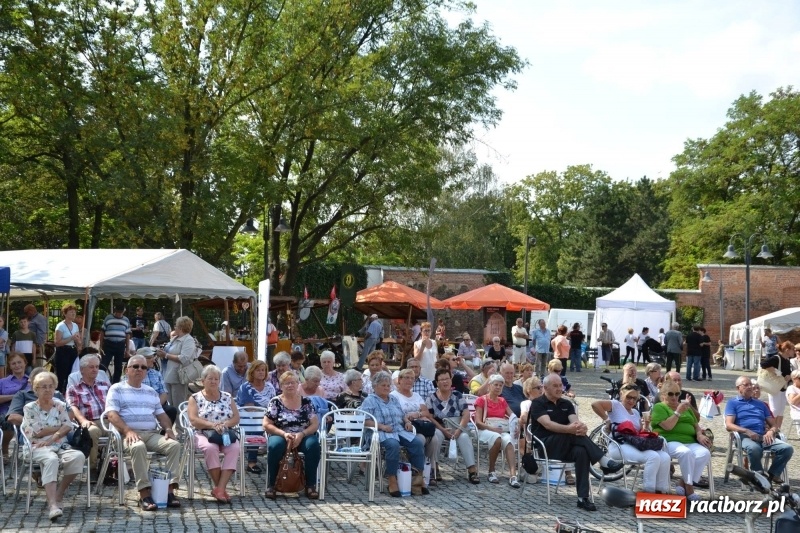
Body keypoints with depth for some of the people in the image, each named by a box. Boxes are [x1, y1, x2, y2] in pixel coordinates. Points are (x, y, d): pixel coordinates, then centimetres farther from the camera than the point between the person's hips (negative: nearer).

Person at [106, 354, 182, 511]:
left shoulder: (151, 392, 26)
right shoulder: (117, 389, 9)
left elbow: (161, 414, 25)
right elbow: (112, 414, -4)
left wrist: (168, 428, 3)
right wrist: (128, 430, -20)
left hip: (152, 434, 5)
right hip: (130, 434, -5)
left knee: (175, 445, -23)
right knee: (138, 447, -39)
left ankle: (170, 490, -27)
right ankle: (144, 493, -38)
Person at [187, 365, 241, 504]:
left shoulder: (227, 397, 16)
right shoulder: (195, 398, 7)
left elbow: (236, 418, 9)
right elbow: (193, 420, -6)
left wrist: (224, 424, -13)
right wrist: (213, 425, -20)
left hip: (225, 434, 2)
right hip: (204, 434, -2)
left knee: (235, 448, -31)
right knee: (211, 448, -36)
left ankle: (220, 488, -33)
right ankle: (220, 488, -24)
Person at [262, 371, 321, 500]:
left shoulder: (306, 401, 4)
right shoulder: (275, 402, 1)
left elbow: (315, 424, 1)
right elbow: (266, 425, -3)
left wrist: (301, 434, -18)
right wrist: (283, 433, -18)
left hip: (303, 437, 1)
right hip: (281, 436, -1)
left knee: (313, 445, -32)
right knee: (275, 445, -36)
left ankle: (310, 485, -18)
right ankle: (271, 485, -19)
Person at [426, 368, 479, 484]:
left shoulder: (457, 395, 7)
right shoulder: (431, 398, 5)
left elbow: (466, 414, -1)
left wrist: (459, 429, -16)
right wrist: (443, 430, -15)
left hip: (457, 428, 1)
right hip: (439, 427, -1)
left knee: (464, 437, -30)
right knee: (435, 436, -34)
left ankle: (472, 470, -31)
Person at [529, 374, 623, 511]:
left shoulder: (566, 404, 17)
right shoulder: (538, 403, -1)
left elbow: (575, 421, -3)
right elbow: (547, 424, -19)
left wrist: (581, 426, -30)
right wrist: (569, 429, -37)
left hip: (566, 447, 5)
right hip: (545, 446, -5)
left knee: (581, 451, -31)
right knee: (575, 434, -31)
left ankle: (583, 498, -35)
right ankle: (604, 461, -33)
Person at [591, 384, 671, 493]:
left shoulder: (636, 413, 25)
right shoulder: (616, 405, 2)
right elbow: (595, 404, -14)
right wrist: (606, 419, -10)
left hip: (636, 445, 8)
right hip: (619, 446, -8)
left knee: (665, 457, -15)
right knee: (653, 456, -29)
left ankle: (662, 491, -10)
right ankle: (648, 491, -22)